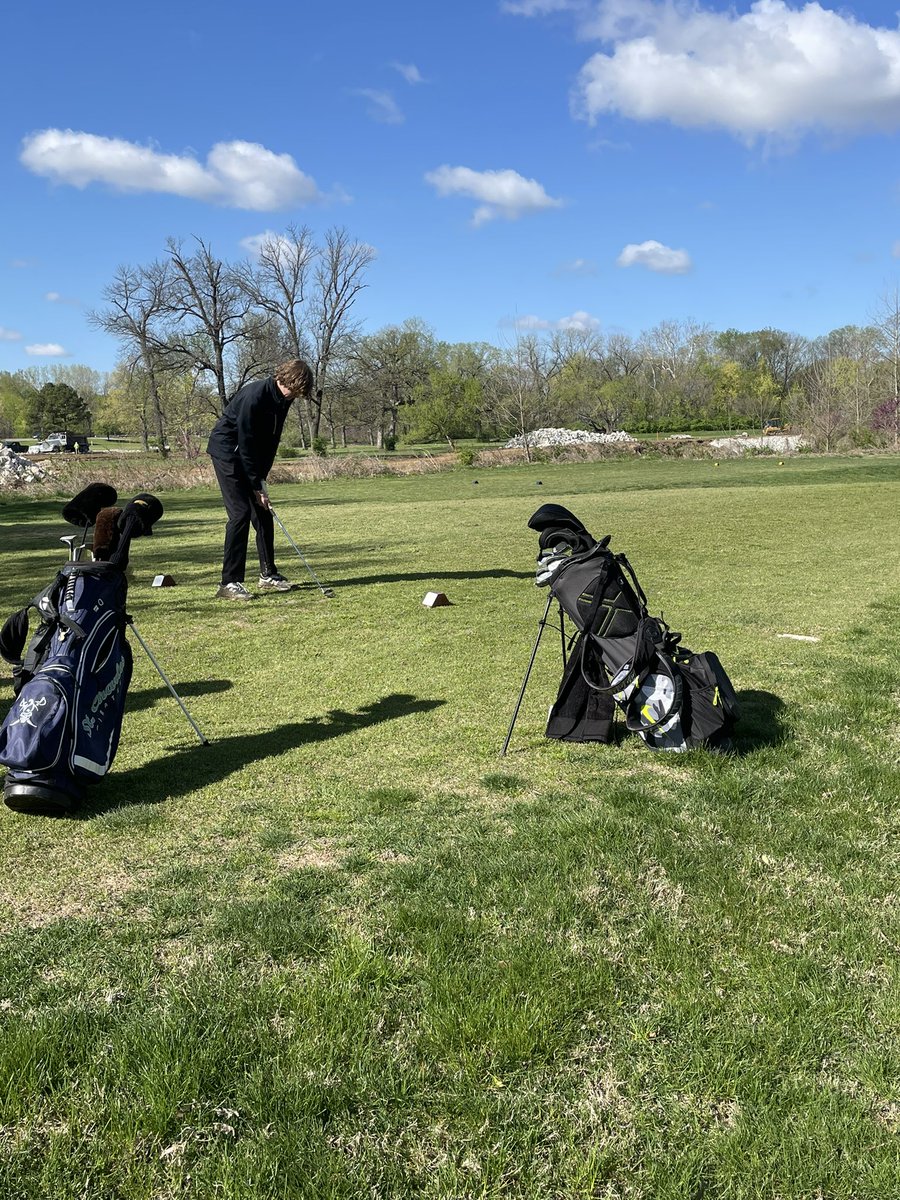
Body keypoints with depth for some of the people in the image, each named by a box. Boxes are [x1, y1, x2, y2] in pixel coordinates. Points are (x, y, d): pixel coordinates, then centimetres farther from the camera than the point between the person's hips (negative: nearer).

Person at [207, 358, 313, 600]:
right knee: (240, 513, -15)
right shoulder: (254, 396, -28)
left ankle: (268, 574, 16)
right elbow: (245, 444, -26)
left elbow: (271, 440, 3)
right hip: (227, 451, -8)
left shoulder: (283, 399, -3)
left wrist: (261, 478, -3)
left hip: (252, 455, 8)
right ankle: (229, 583, -12)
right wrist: (257, 486, -23)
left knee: (263, 512, 7)